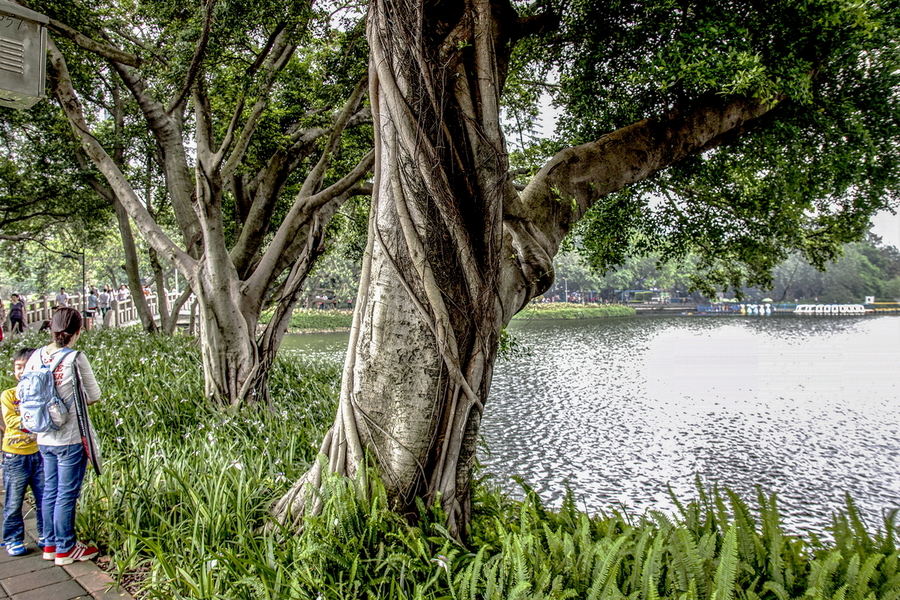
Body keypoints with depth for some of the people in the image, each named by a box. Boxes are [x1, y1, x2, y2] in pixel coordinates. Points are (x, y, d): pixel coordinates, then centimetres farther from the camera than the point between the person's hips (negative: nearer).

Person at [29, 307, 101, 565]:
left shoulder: (36, 357, 0)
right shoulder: (75, 358, -17)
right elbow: (94, 396, -8)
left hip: (44, 439, 6)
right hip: (71, 438, -6)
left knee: (50, 490, 18)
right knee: (67, 494, 6)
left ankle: (51, 544, 31)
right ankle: (65, 549, 19)